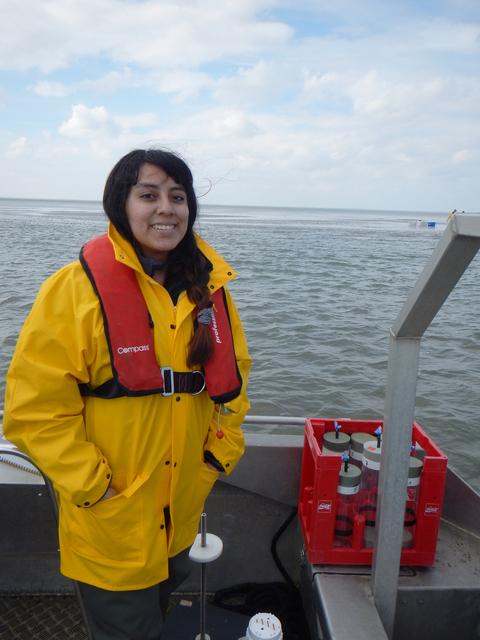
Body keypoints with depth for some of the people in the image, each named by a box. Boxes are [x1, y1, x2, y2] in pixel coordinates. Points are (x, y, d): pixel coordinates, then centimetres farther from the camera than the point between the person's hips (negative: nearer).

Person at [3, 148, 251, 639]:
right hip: (110, 525, -5)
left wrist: (221, 452, 4)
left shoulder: (207, 287, -1)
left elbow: (233, 375, 9)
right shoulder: (75, 289, -18)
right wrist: (93, 487, -16)